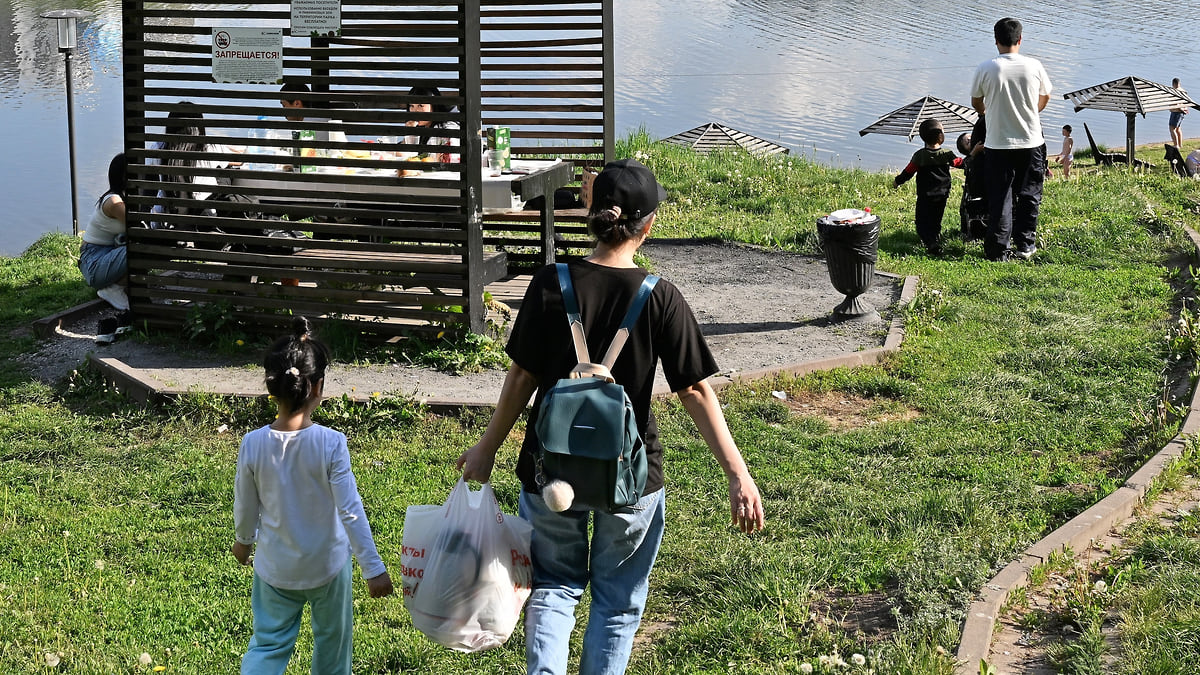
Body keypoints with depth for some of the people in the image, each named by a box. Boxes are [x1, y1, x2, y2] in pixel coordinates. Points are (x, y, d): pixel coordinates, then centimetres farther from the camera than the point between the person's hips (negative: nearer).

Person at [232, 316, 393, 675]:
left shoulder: (253, 445, -15)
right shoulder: (331, 444, -22)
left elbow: (245, 507, -2)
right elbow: (350, 510, -20)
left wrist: (243, 541, 19)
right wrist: (373, 568, -14)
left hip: (275, 568, 2)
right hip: (327, 565, -2)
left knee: (268, 645, 14)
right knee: (332, 642, 20)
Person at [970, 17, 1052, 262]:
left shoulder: (985, 69, -9)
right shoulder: (1034, 66, -5)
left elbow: (976, 103, 6)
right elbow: (1045, 98, 13)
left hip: (998, 143, -1)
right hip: (1031, 142, 1)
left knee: (999, 198, 5)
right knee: (1029, 195, 14)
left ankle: (998, 250, 5)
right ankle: (1025, 245, 17)